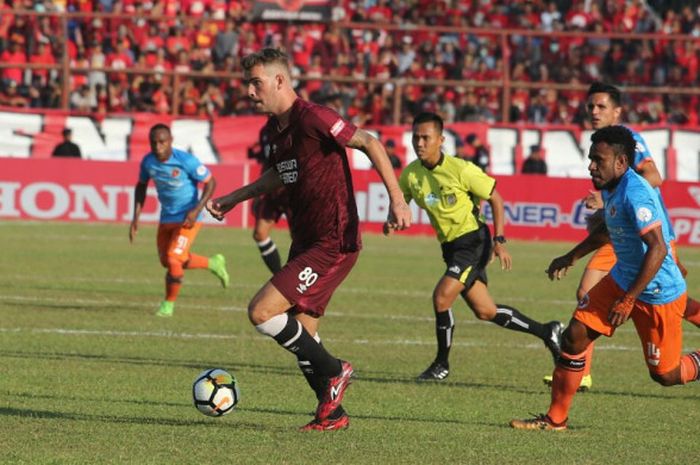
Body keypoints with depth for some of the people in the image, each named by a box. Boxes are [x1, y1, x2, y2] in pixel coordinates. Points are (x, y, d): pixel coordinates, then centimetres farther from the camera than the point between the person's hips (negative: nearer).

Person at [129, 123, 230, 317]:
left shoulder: (186, 161, -23)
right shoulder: (148, 162, -8)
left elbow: (210, 182, -14)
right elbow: (141, 186, 11)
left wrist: (197, 210, -23)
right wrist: (136, 218, 4)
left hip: (188, 219, -7)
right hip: (166, 219, 7)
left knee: (174, 260, -16)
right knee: (167, 262, 15)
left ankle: (169, 304, 5)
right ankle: (213, 264, 37)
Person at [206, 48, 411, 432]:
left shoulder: (312, 118, -17)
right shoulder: (274, 128, 11)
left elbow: (368, 143, -19)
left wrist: (396, 199, -27)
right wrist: (233, 199, 29)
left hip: (332, 244, -9)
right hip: (306, 242, 9)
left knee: (261, 312, -15)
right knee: (300, 334, 11)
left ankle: (334, 371, 0)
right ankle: (332, 414, 22)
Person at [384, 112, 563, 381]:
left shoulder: (460, 169, -17)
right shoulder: (411, 174, -3)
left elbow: (495, 199, -8)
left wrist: (499, 241, -13)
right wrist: (392, 221, -12)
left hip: (473, 240, -7)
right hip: (450, 246, 7)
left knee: (442, 296, -21)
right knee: (485, 312, 11)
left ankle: (442, 363, -2)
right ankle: (547, 332, 31)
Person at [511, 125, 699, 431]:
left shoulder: (635, 194, -28)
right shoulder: (610, 188, 3)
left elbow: (658, 249, -33)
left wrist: (628, 300, -31)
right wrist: (572, 257, 28)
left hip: (658, 294, -9)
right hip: (622, 279, 9)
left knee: (664, 374, 1)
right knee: (575, 337, -1)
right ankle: (555, 418, 7)